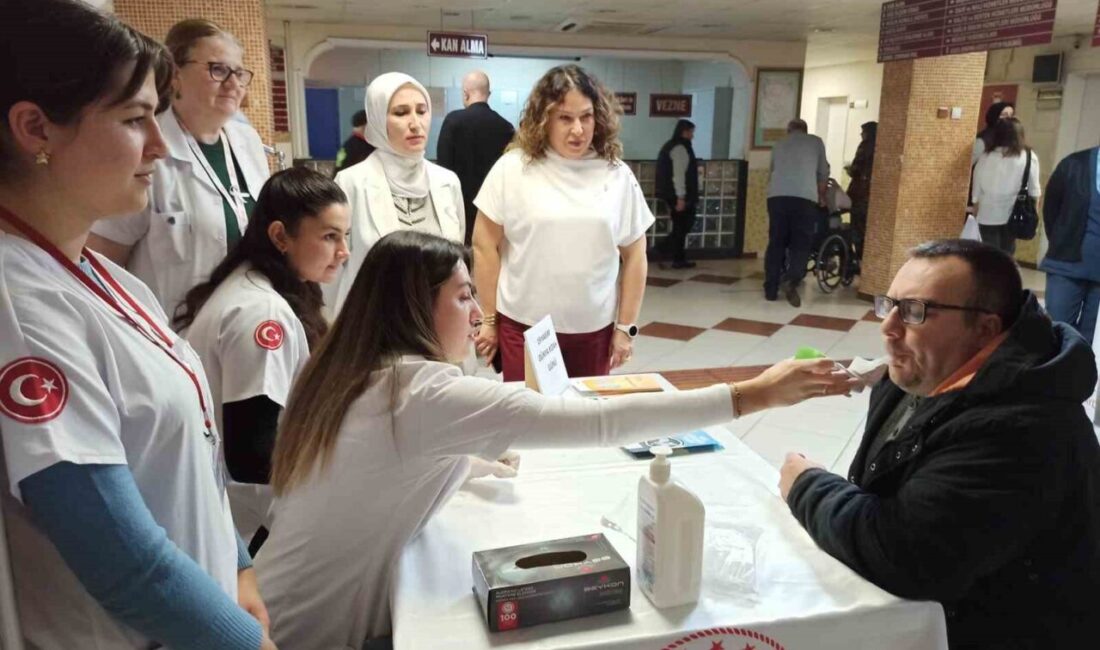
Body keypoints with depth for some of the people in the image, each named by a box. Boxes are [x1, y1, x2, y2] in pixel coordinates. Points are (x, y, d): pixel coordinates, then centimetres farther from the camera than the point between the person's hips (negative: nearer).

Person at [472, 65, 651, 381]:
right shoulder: (512, 168, -5)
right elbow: (485, 245, -1)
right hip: (524, 327, -1)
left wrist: (625, 326, 4)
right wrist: (489, 319, 1)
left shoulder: (617, 174, 1)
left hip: (594, 330, 2)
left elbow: (634, 254, 5)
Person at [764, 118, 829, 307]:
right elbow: (823, 173, 22)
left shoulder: (780, 144, 25)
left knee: (776, 243, 8)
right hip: (804, 197, -3)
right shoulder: (816, 142, 18)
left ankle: (771, 289, 8)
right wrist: (821, 197, 37)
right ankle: (790, 280, -21)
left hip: (776, 195, 3)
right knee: (802, 243, 1)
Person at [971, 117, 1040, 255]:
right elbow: (1033, 190, 0)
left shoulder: (986, 157, -2)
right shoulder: (1029, 157, -3)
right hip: (1012, 214, 0)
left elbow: (977, 189, 2)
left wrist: (976, 212, 13)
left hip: (988, 214, 0)